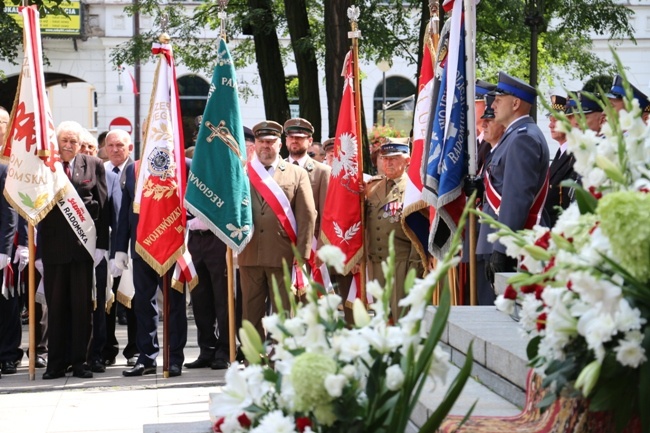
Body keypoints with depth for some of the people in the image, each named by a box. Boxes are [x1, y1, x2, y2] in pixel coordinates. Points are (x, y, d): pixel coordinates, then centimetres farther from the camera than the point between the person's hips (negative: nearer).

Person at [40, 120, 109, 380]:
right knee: (56, 305, 5)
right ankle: (57, 362, 12)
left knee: (81, 305, 5)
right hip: (53, 244, 0)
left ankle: (79, 361, 12)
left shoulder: (93, 165, 4)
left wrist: (101, 244, -5)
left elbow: (102, 205, 0)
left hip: (83, 244, 0)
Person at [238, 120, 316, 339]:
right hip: (249, 255, 2)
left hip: (283, 255, -2)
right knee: (251, 314, 7)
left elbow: (307, 216, 2)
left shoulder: (297, 175, 7)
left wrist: (302, 254, -6)